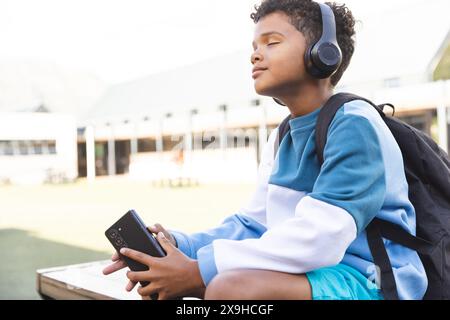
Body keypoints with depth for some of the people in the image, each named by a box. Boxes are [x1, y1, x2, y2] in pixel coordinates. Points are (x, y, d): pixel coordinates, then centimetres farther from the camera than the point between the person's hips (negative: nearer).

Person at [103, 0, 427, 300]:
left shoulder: (354, 125, -16)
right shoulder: (281, 139, 12)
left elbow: (316, 240, -27)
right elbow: (253, 223, 12)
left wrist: (201, 270, -25)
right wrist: (180, 246, -5)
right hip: (310, 272, 8)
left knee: (230, 287, -36)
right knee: (164, 279, 3)